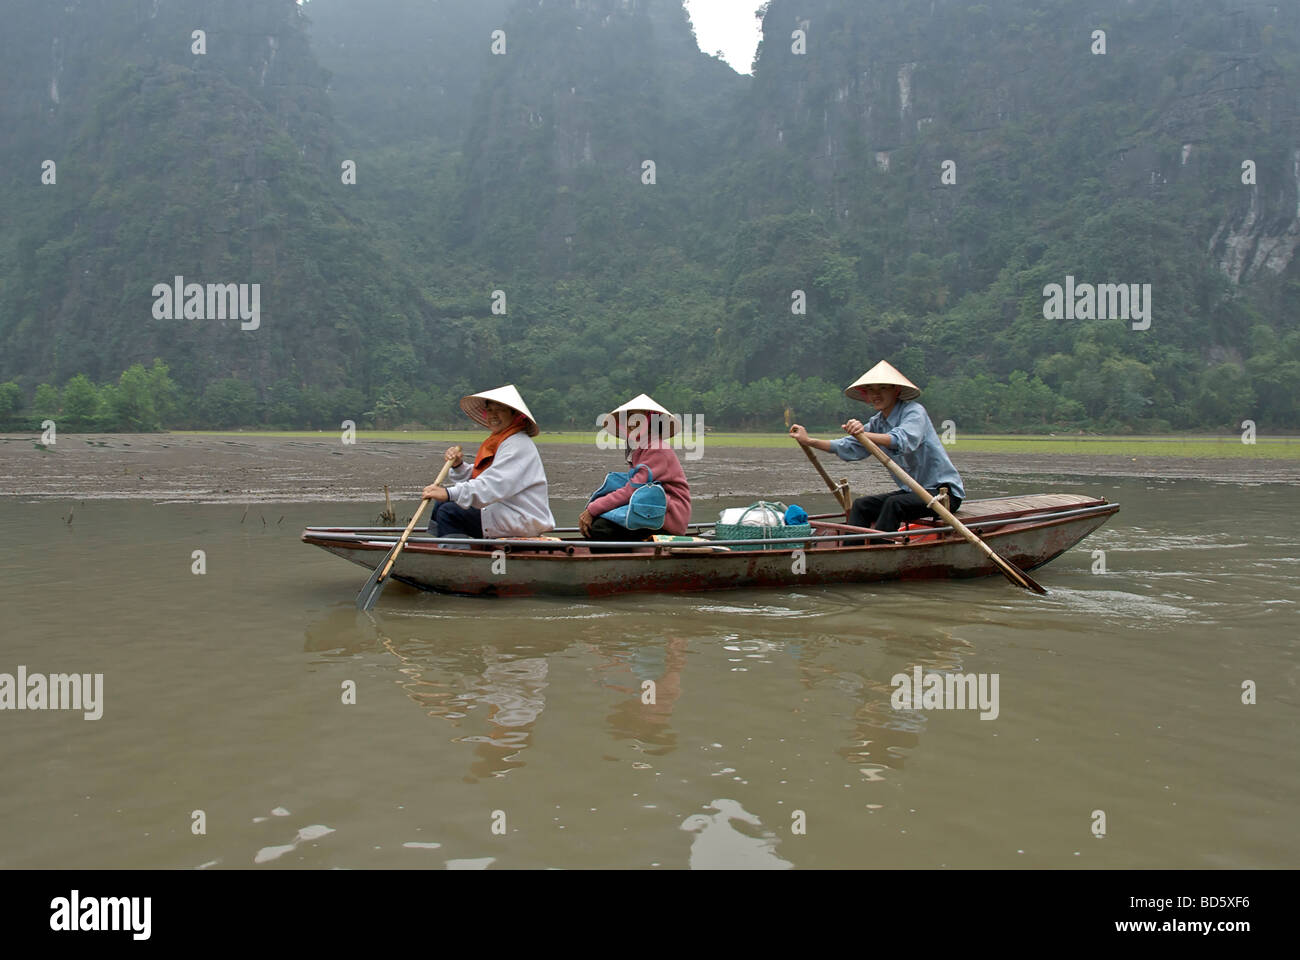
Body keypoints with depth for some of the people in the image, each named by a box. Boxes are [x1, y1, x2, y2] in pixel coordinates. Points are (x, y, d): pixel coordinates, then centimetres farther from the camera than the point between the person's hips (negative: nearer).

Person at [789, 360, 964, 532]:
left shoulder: (914, 411, -15)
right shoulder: (877, 422, 8)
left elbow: (903, 440, -35)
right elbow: (849, 448, 11)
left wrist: (864, 434, -48)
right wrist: (809, 441, 4)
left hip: (944, 491, -8)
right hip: (912, 491, 8)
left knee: (894, 504, -30)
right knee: (861, 505, -4)